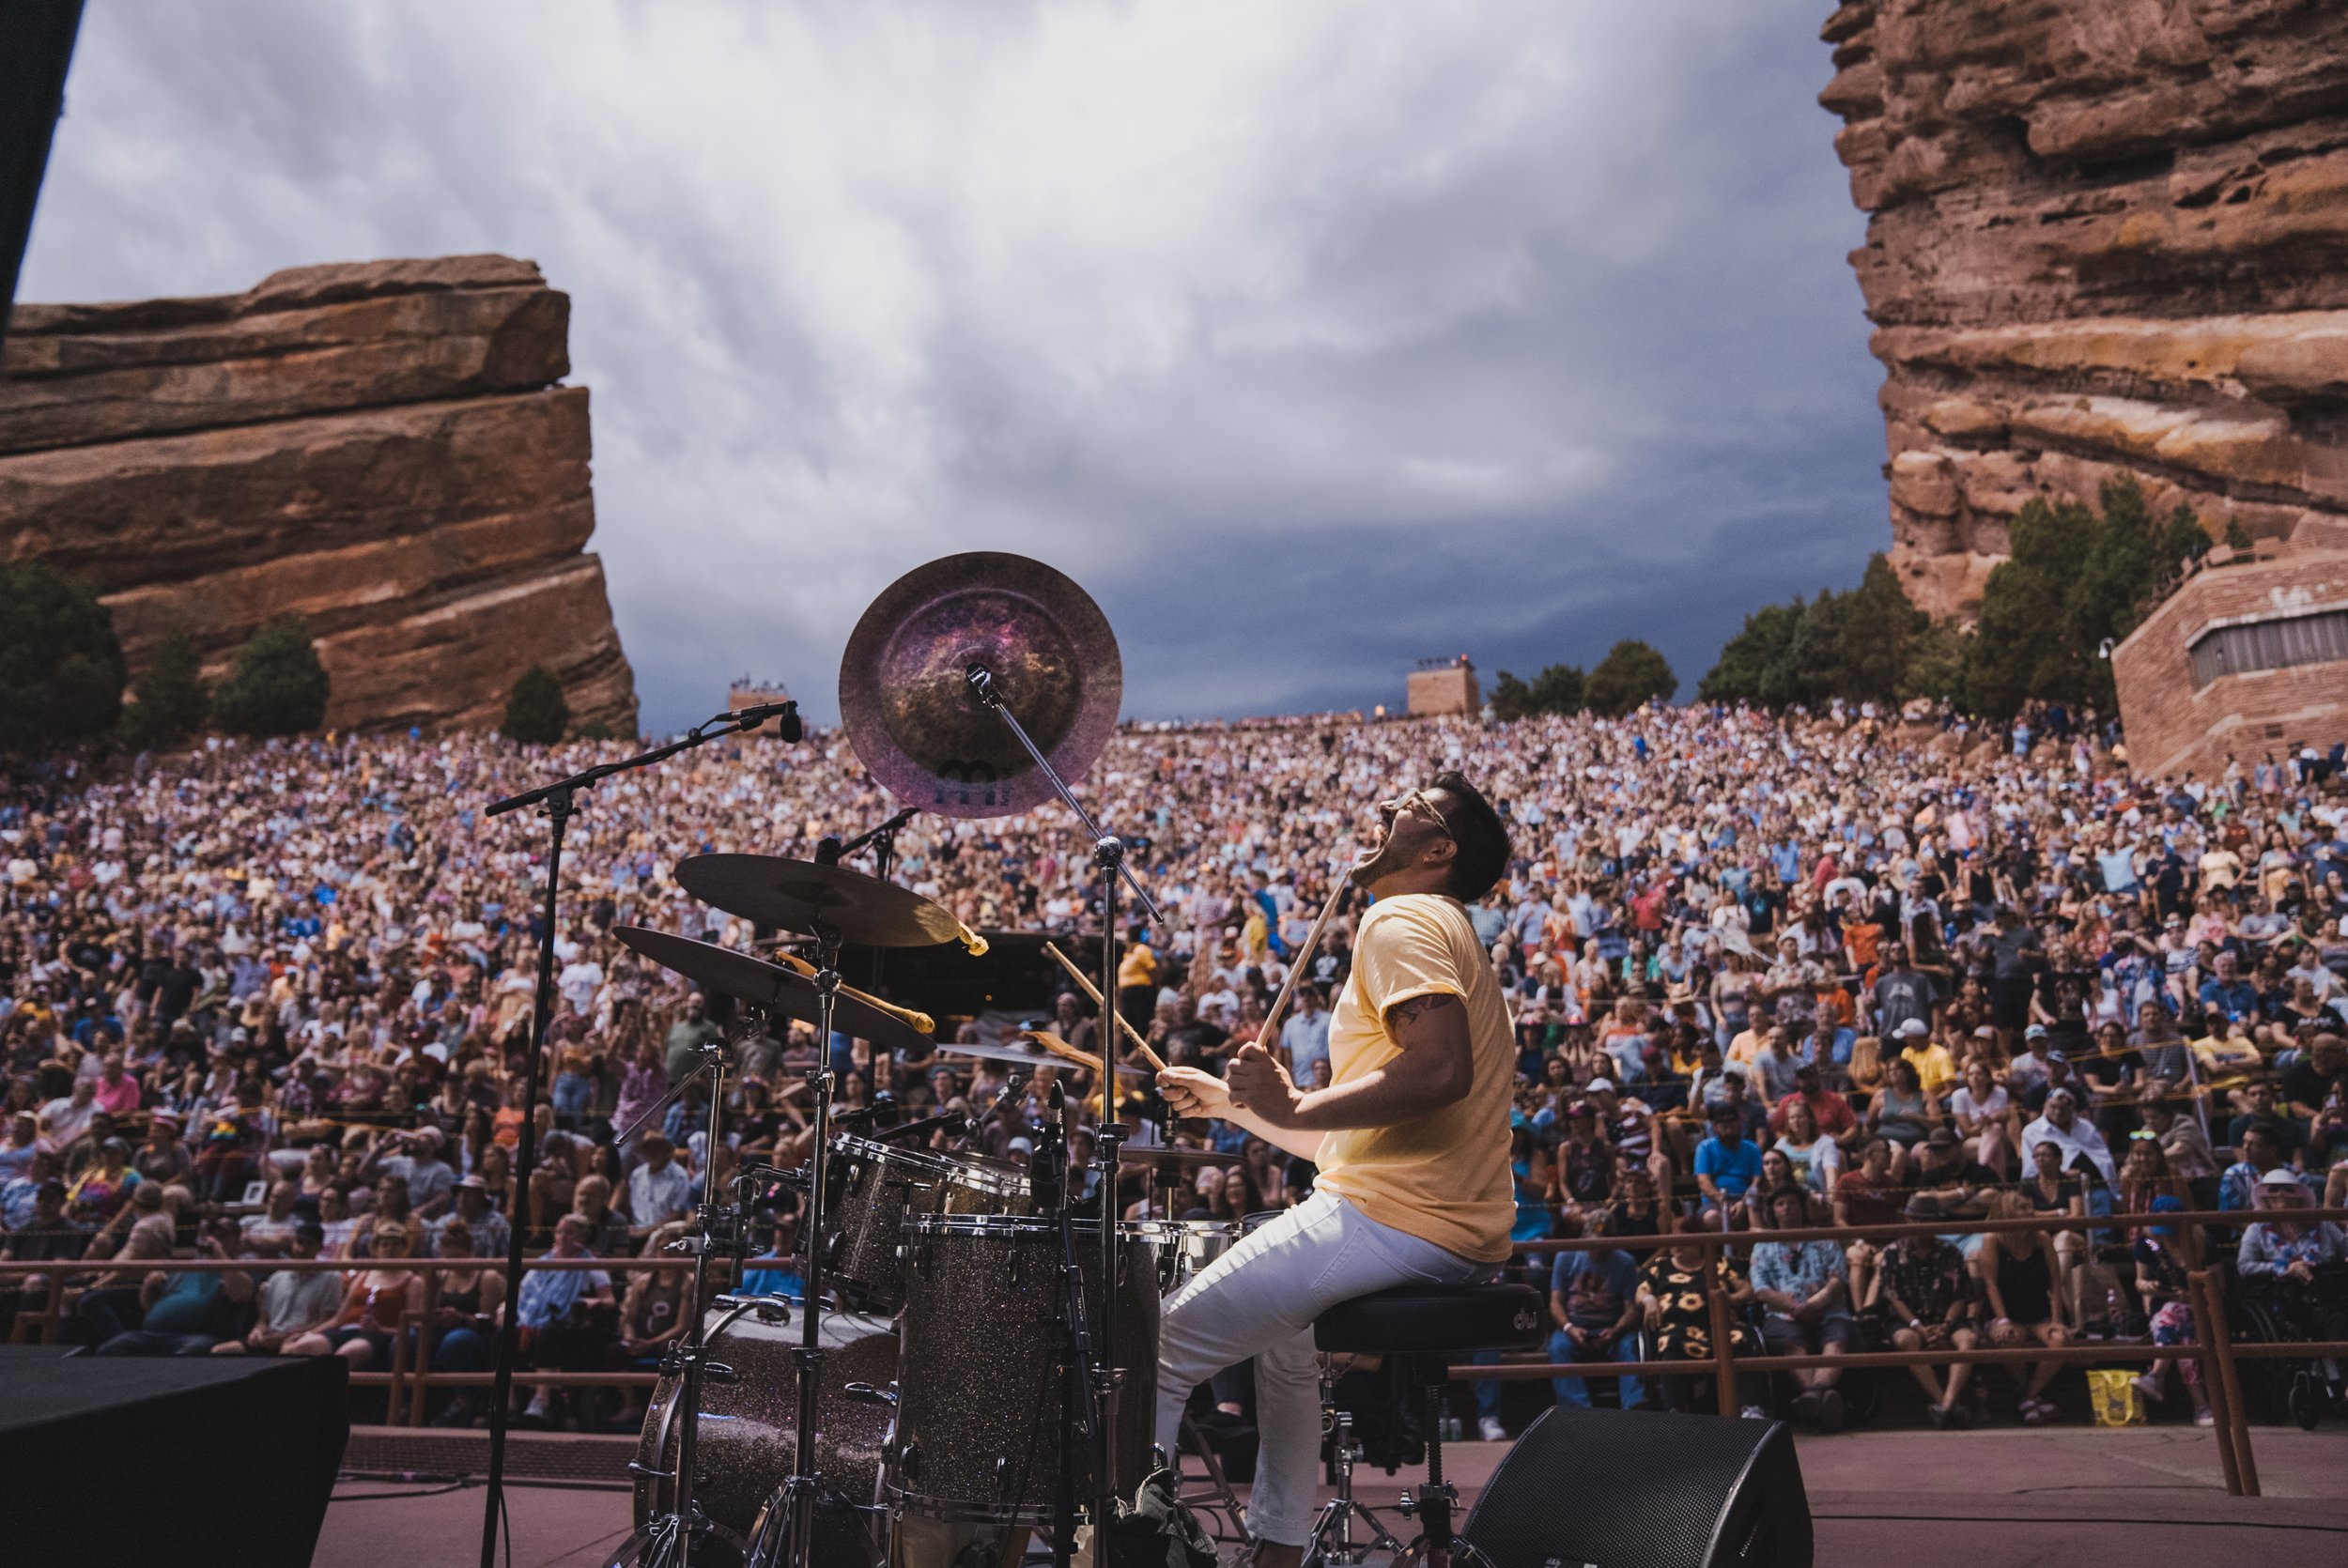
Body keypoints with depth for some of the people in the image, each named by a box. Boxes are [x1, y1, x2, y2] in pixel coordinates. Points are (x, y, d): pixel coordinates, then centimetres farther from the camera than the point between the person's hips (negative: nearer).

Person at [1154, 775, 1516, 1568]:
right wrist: (1230, 1102, 21)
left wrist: (1293, 1109, -20)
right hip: (1462, 1237, 11)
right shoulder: (1445, 934, 22)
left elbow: (1442, 1070, -26)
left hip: (1394, 1220, -11)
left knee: (1161, 1352, -4)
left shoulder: (1400, 918, -8)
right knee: (1283, 1331, 31)